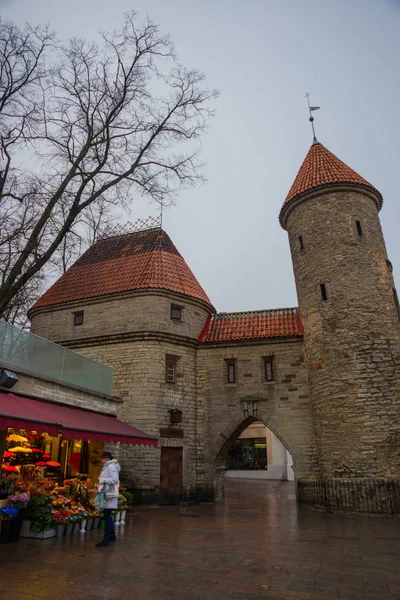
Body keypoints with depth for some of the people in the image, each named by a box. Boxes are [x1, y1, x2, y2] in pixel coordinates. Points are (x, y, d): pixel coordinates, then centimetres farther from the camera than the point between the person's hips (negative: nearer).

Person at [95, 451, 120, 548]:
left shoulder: (111, 466, -14)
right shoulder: (107, 467, 18)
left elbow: (115, 479, -23)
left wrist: (104, 479, -19)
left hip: (110, 494, -11)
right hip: (106, 493, 11)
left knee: (107, 516, -9)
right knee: (107, 515, 17)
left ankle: (106, 540, -6)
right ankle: (112, 535, 29)